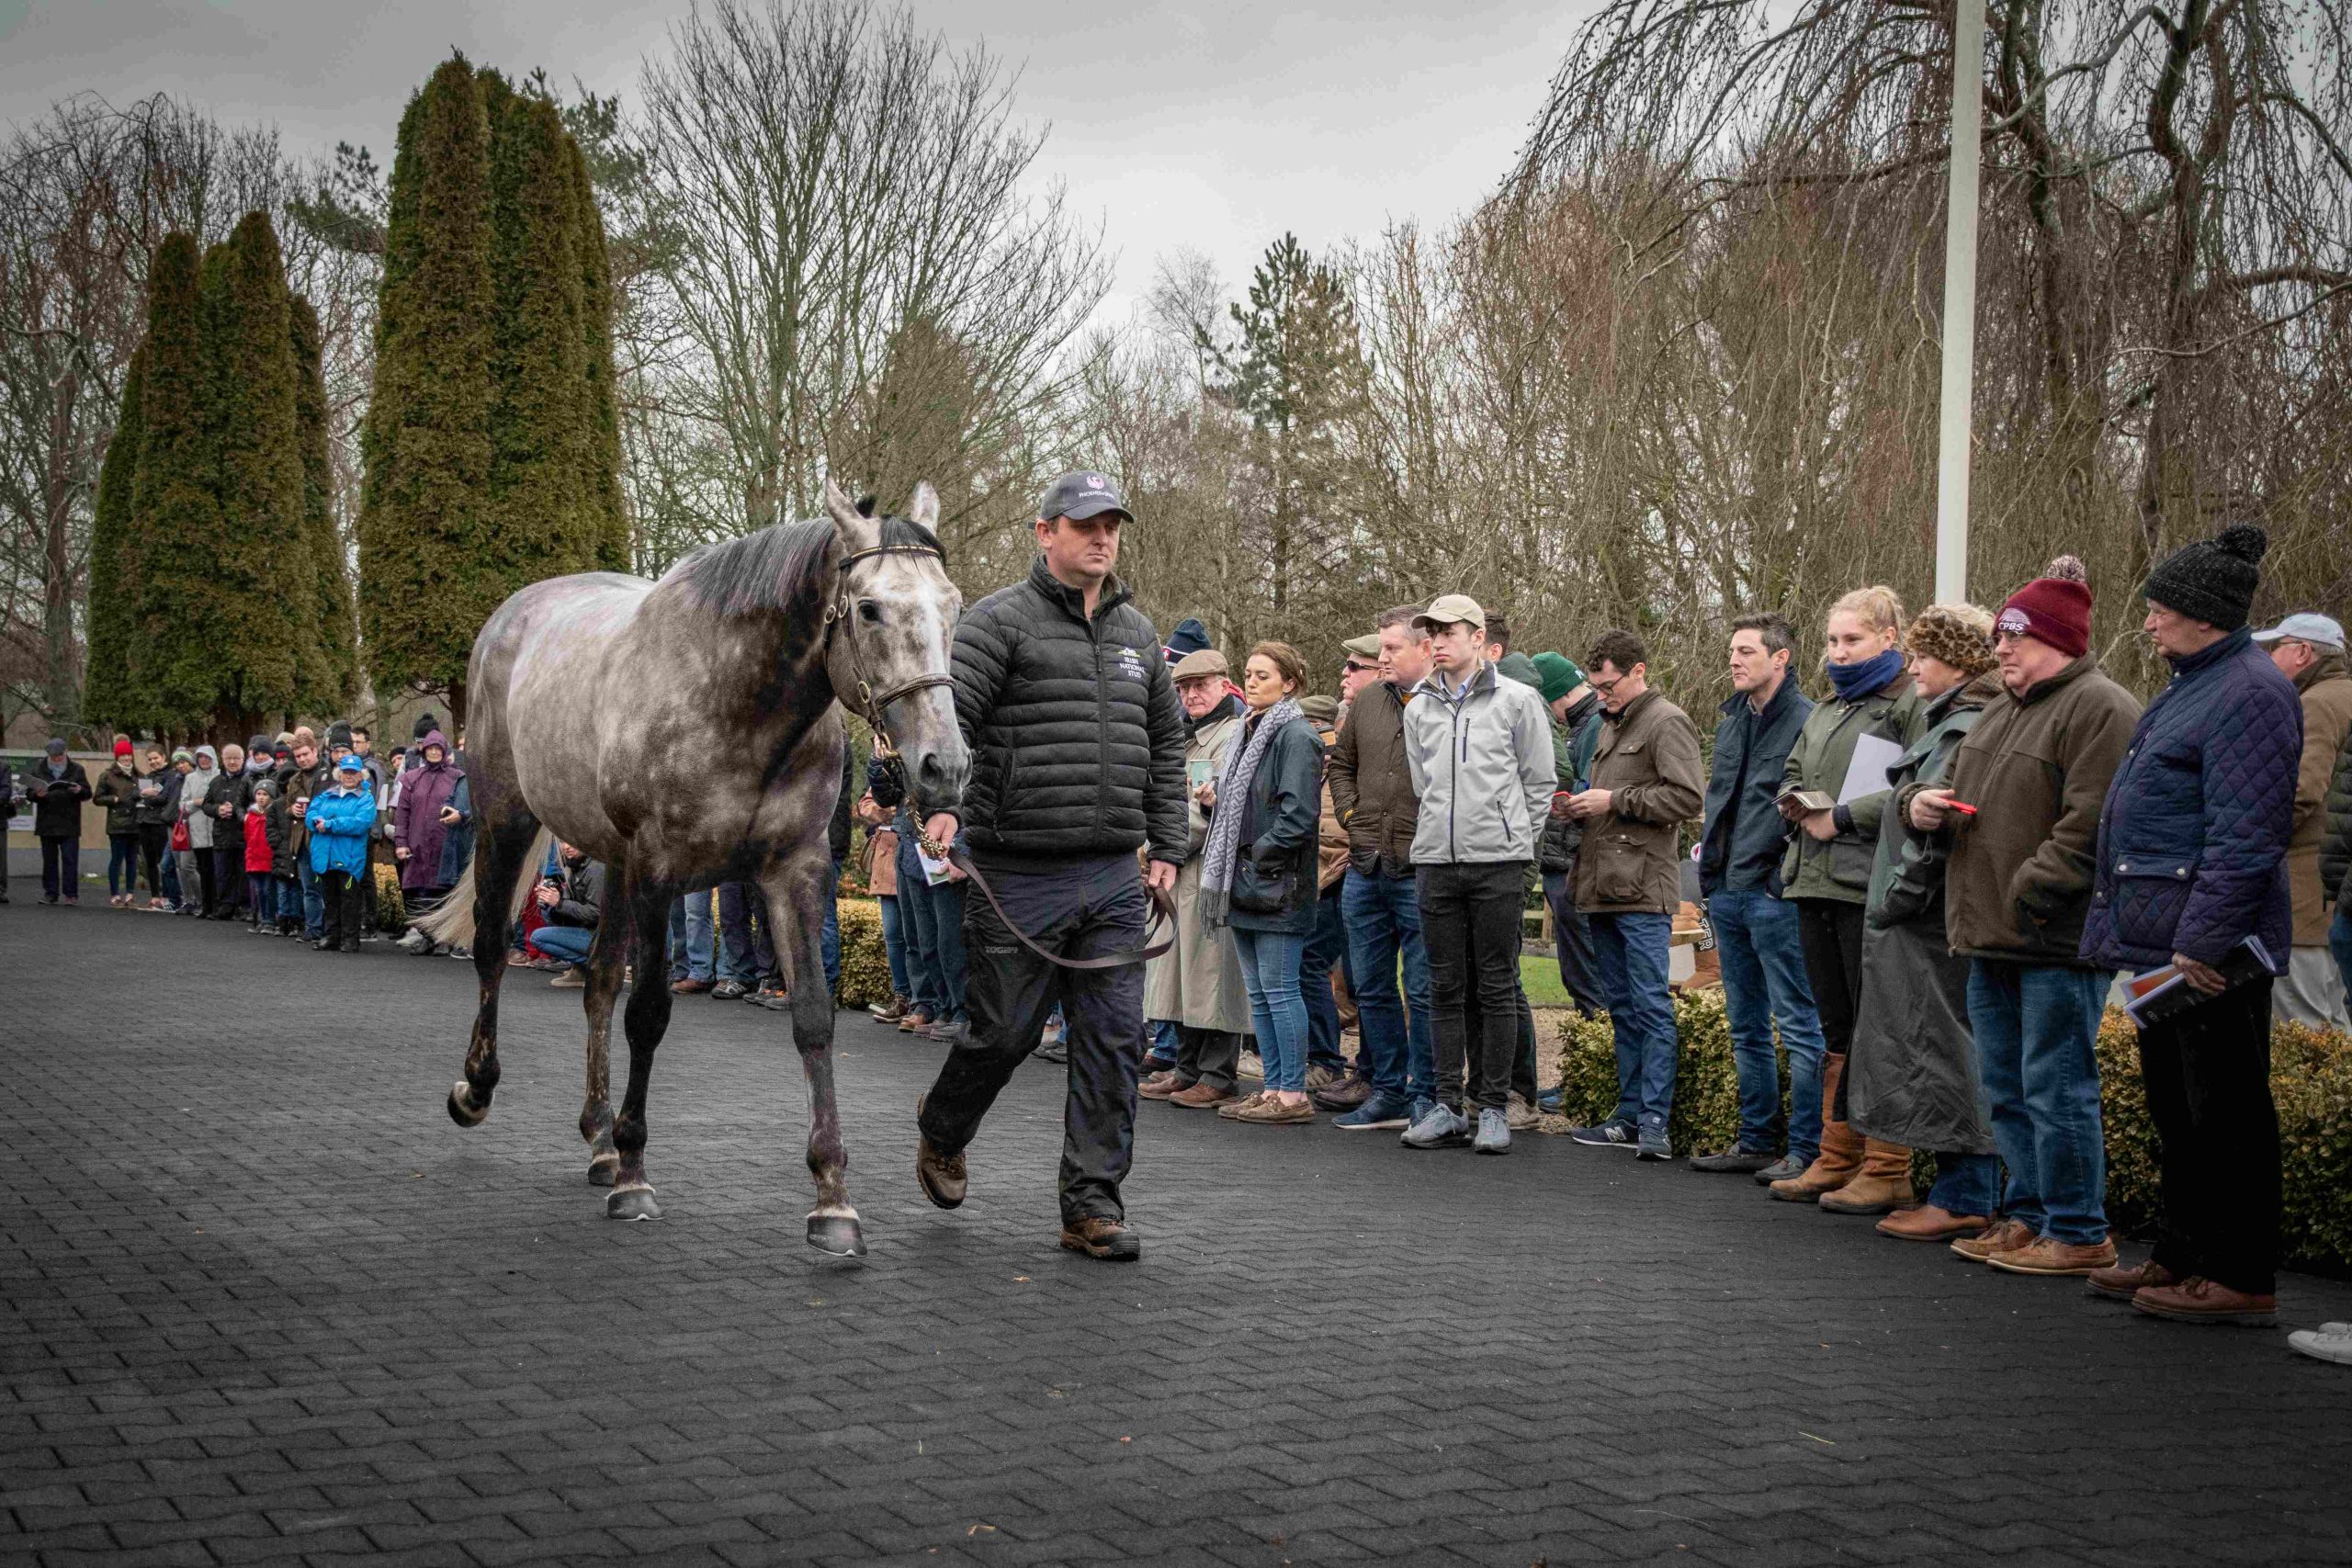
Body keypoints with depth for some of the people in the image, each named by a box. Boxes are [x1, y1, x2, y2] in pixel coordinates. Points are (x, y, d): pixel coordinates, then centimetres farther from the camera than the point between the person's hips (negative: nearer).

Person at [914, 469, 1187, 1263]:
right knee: (1005, 1032, 5)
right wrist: (941, 802, -30)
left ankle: (1093, 1206, 8)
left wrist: (1166, 847, 16)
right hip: (1020, 876, -5)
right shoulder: (1000, 621, -4)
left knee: (1112, 1042, 1)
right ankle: (940, 1132, 35)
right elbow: (946, 713, -15)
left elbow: (1166, 744, 22)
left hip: (1115, 879, 5)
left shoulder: (1137, 633, 15)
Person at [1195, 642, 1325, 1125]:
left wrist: (1258, 858, -15)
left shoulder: (1295, 736, -11)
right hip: (1243, 882, 9)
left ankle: (1294, 1094, -1)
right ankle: (1274, 1086, 16)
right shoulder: (1247, 732, 17)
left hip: (1277, 885, -9)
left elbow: (1297, 815, -19)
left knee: (1279, 990, -6)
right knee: (1258, 993, 11)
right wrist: (1212, 798, 6)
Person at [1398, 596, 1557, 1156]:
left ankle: (1493, 1108, 5)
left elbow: (1540, 781, 4)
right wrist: (1438, 833, 13)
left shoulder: (1517, 700, 1)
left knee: (1497, 987, 0)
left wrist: (1514, 838, 4)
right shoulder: (1419, 709, 13)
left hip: (1498, 862, -4)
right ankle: (1448, 1106, 11)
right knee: (1445, 987, 6)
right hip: (1436, 861, 4)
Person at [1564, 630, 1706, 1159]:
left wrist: (1614, 800, -13)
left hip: (1643, 886, -9)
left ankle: (1655, 1122, -9)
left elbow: (1689, 797, -16)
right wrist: (1583, 805, 11)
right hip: (1603, 886, 9)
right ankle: (1629, 1116, 16)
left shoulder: (1667, 723, -6)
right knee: (1622, 1006, 11)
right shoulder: (1611, 724, 21)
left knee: (1651, 1005, -8)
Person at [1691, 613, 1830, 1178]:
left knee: (1799, 1027, -4)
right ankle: (1757, 1141, 23)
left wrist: (1789, 871, -16)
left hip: (1775, 893, -9)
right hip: (1728, 892, 9)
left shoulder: (1807, 719, -10)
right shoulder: (1732, 719, 16)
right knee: (1747, 1028, 15)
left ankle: (1806, 1149, -1)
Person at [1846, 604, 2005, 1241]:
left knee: (1945, 1048, -5)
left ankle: (1966, 1199, -1)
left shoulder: (1966, 730, -15)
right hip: (1924, 919, 10)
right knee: (1941, 1051, 11)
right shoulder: (1947, 723, 17)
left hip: (1932, 922, -10)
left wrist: (1895, 898, -15)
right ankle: (1959, 1190, 16)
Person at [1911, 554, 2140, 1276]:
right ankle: (2028, 1216, 24)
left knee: (2055, 1088, -6)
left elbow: (2090, 824, -20)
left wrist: (2030, 895, -21)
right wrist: (1923, 800, 9)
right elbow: (1964, 795, 31)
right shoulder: (2001, 710, 19)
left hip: (2060, 943, -9)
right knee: (2006, 1089, 14)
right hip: (1994, 937, 10)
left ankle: (2077, 1233, 2)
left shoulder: (2100, 709, -11)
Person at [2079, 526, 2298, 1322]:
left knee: (2224, 1111, -3)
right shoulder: (2193, 685, 17)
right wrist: (2119, 921, 22)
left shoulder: (2250, 693, -16)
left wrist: (2201, 939, -25)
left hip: (2210, 951, -11)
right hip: (2163, 942, 11)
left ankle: (2242, 1278, 4)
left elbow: (2245, 836, -22)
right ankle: (2184, 1256, 27)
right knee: (2175, 1105, 17)